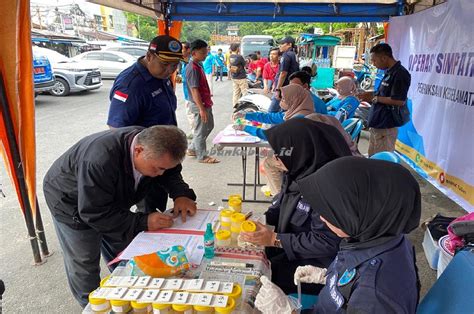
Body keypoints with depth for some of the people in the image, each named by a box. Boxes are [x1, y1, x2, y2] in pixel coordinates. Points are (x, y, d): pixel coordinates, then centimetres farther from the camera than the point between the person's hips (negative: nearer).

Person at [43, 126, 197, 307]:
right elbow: (93, 213, -38)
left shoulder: (154, 146, -24)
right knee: (84, 265, 3)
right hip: (71, 202, -6)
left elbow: (171, 172, -5)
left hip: (110, 202, 6)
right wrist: (143, 222, -41)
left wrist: (181, 194, -26)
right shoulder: (100, 161, -44)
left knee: (124, 258, 16)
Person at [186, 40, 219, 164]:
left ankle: (192, 149, 31)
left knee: (209, 126, 21)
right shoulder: (193, 68, -19)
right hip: (199, 105, -10)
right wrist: (201, 108, -25)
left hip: (206, 103, 10)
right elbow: (194, 90, -24)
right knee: (200, 130, 2)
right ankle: (202, 156, 16)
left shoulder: (198, 65, 10)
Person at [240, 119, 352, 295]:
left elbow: (327, 243, -27)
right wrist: (261, 221, -7)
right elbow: (281, 203, 11)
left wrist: (274, 240, -24)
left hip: (311, 263, -7)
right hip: (288, 246, 8)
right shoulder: (299, 170, -7)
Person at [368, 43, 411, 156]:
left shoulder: (400, 74, -17)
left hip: (386, 127, -9)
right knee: (372, 158, 17)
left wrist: (377, 99, -12)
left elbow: (399, 101, -23)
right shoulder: (388, 72, 12)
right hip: (376, 124, 9)